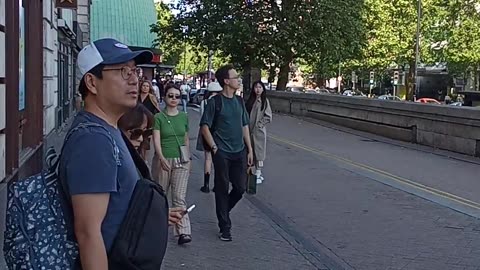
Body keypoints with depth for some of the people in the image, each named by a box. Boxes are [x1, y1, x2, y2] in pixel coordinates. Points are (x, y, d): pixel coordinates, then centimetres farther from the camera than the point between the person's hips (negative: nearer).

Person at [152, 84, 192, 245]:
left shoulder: (184, 117, 7)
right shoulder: (159, 117, -5)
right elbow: (156, 140, -15)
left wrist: (188, 160, 16)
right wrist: (162, 158, -29)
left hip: (181, 161, 2)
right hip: (163, 160, -2)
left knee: (180, 197, -6)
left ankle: (183, 232, -10)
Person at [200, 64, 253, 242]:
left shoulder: (239, 101, 9)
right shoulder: (215, 102, -8)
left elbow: (244, 126, 14)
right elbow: (205, 127, -8)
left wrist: (249, 149, 11)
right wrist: (214, 147, -12)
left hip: (239, 152, 5)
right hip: (222, 153, -5)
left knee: (240, 187, 5)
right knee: (222, 189, 3)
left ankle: (223, 212, 31)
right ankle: (225, 227, 12)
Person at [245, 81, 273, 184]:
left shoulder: (265, 101, -4)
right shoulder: (250, 100, 8)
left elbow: (268, 117, -6)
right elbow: (247, 114, 12)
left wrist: (259, 124, -10)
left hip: (259, 130, -5)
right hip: (250, 130, 5)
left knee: (258, 152, -2)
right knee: (252, 152, 9)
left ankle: (258, 174, 4)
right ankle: (258, 173, 20)